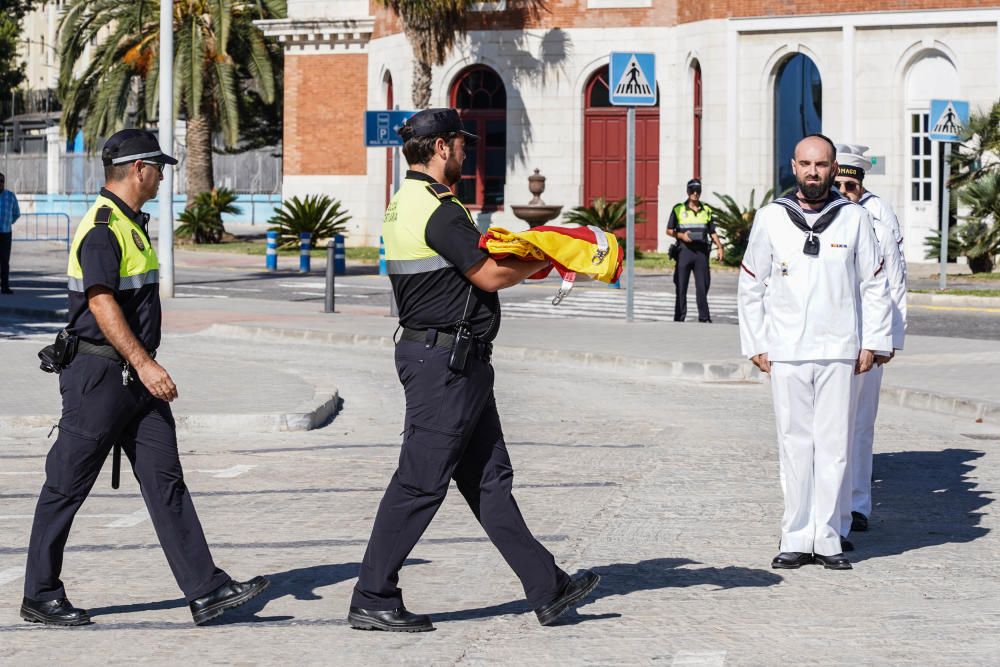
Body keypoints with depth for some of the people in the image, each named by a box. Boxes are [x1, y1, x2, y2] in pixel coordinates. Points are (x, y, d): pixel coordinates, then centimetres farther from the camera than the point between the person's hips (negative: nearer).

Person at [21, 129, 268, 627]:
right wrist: (143, 363, -29)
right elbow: (101, 304, -24)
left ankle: (206, 591, 0)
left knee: (165, 479, 3)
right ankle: (40, 596, 10)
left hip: (134, 376, 10)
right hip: (99, 373, -10)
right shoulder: (101, 228, -16)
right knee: (66, 486, 1)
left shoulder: (130, 224, 16)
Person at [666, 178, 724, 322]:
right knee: (681, 287, 1)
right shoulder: (678, 209, 4)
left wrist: (719, 247, -1)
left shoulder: (707, 210, 11)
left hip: (701, 252, 1)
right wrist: (681, 235, -10)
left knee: (702, 286, -2)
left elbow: (712, 232, 14)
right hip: (684, 251, -1)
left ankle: (704, 318, 3)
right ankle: (679, 318, 7)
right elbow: (669, 230, 8)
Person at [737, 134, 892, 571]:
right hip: (786, 353, 0)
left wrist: (872, 342, 4)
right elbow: (751, 286, 10)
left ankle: (827, 539, 6)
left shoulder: (854, 218, 4)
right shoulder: (771, 218, 4)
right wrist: (755, 346, 5)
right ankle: (796, 539, 7)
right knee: (794, 445, 2)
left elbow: (874, 285, 10)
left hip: (839, 352, 0)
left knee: (834, 446, 0)